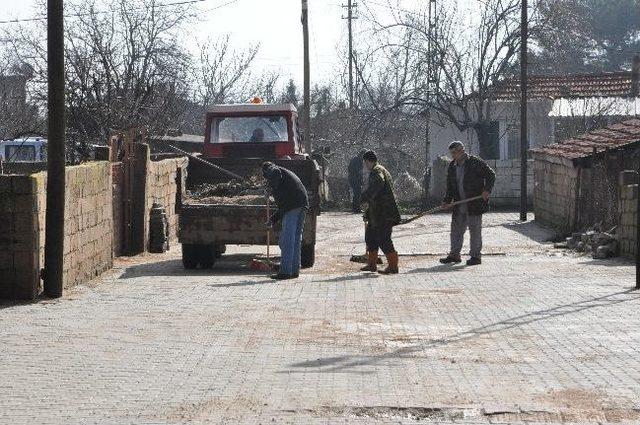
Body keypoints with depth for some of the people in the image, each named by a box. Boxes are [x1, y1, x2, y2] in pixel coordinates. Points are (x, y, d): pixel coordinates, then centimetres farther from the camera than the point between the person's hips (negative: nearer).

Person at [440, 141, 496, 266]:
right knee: (456, 229, 10)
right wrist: (447, 201, 6)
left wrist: (487, 190, -15)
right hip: (459, 205, 7)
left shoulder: (475, 163, -7)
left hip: (474, 203, -6)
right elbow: (450, 186, 17)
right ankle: (454, 255, 19)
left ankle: (476, 256, 5)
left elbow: (491, 175, -4)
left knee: (475, 230, -1)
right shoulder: (452, 167, 12)